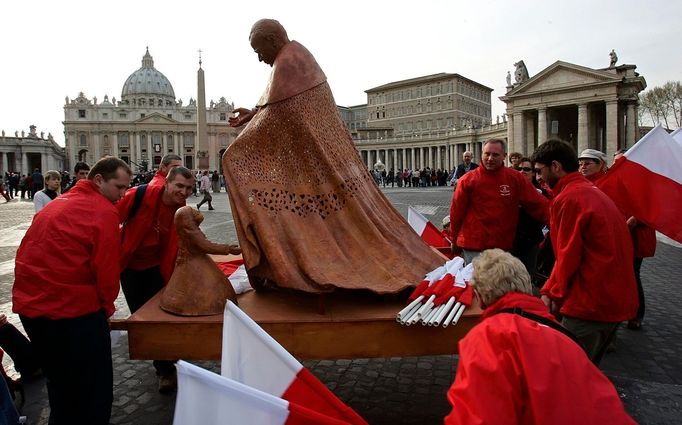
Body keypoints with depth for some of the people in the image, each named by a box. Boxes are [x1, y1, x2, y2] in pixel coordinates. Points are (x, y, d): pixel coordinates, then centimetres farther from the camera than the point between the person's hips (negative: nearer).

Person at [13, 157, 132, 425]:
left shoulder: (56, 205, 15)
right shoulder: (104, 212, -12)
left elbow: (25, 253, 19)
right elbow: (106, 269, -15)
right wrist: (106, 307, 1)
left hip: (28, 307, 9)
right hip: (75, 310, -9)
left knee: (59, 381, 26)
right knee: (94, 387, 7)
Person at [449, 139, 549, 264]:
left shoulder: (515, 178, 0)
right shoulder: (468, 180, -4)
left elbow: (537, 204, 0)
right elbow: (456, 212, 1)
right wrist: (455, 242, 7)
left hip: (504, 246, 2)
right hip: (474, 247, -2)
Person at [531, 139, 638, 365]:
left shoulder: (567, 199, -15)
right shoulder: (593, 192, 16)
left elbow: (568, 257, -14)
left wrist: (555, 295, 2)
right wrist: (549, 290, 9)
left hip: (591, 306, -10)